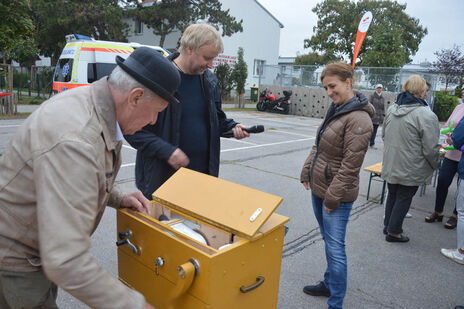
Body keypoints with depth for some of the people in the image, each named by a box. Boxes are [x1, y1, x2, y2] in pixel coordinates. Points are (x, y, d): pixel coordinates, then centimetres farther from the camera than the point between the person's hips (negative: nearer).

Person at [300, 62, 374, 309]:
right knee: (328, 240, 21)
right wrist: (307, 172, 12)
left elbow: (350, 165, -20)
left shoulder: (358, 119, -19)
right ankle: (329, 284, 39)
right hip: (318, 187, 9)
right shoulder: (335, 109, 10)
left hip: (337, 193, -9)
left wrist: (333, 197, -17)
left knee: (334, 247, 0)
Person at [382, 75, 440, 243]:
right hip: (410, 168, -6)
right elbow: (431, 149, -17)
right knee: (404, 197, 8)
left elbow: (384, 135, 14)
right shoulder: (426, 115, -20)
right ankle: (394, 232, 19)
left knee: (392, 194, 20)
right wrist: (435, 165, 1)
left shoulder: (392, 109, 2)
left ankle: (388, 225, 34)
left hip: (390, 164, 6)